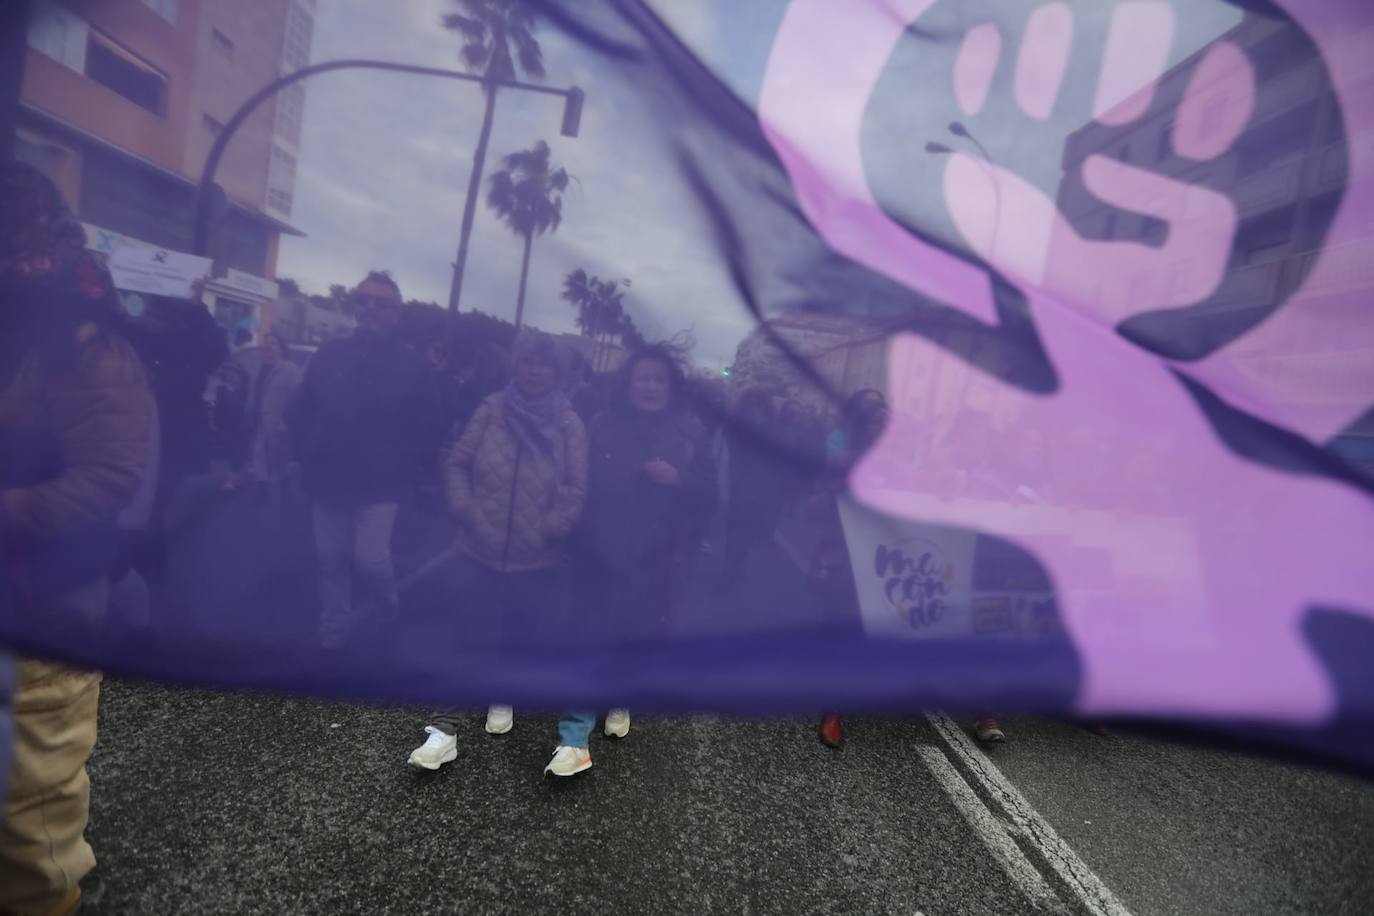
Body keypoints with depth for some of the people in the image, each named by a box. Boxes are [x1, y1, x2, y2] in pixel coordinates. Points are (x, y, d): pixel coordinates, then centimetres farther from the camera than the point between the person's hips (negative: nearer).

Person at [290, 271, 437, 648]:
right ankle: (334, 628, 32)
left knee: (369, 559, -8)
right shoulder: (330, 354, 4)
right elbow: (302, 410, 8)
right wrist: (307, 456, 2)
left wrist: (406, 470, -8)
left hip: (379, 485, -3)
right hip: (329, 481, 4)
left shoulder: (410, 364, -5)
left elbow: (425, 423, -6)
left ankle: (385, 598, 26)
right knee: (331, 560, 13)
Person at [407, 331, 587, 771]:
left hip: (537, 558, 0)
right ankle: (445, 727, 14)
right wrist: (467, 511, -10)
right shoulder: (492, 410, -3)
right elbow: (457, 463, 1)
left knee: (519, 633, 17)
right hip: (481, 549, 0)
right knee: (467, 634, 2)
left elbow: (575, 490, -6)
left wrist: (546, 529, -13)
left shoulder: (569, 425, -7)